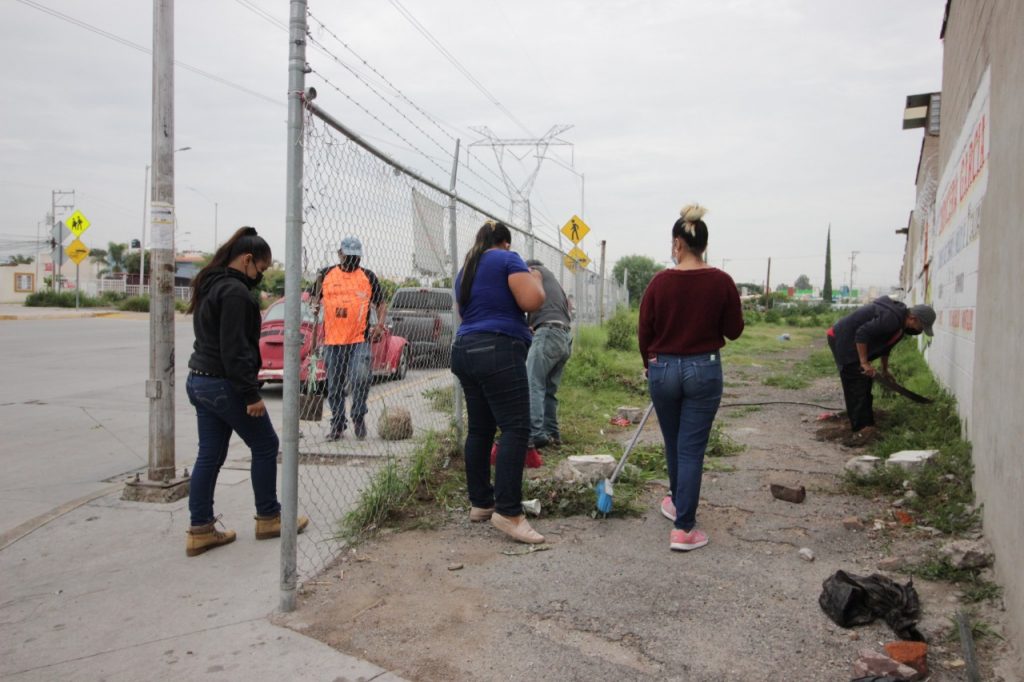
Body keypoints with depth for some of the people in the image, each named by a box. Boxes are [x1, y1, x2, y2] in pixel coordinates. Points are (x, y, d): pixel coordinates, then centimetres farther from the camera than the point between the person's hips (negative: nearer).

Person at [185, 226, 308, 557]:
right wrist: (252, 394, -18)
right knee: (265, 445, 7)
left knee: (209, 455, 12)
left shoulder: (209, 285, 13)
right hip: (225, 384, -9)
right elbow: (235, 349, -22)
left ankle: (200, 530, 15)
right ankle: (269, 518, 17)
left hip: (199, 380, 9)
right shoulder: (235, 291, -18)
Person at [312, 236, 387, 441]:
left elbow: (381, 302, 11)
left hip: (360, 339, -2)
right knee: (334, 385, 8)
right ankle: (337, 426, 22)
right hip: (332, 340, 2)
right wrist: (316, 307, -3)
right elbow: (317, 299, 19)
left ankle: (358, 416, 3)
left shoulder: (368, 276, 7)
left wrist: (380, 324, -4)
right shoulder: (326, 274, 10)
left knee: (361, 377, -20)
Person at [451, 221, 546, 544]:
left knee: (480, 429, 12)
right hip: (498, 351, -9)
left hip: (465, 350, 9)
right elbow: (532, 301, -11)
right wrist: (534, 279, 7)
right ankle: (508, 512, -15)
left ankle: (480, 503, 17)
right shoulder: (508, 259, -1)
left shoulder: (465, 270, 22)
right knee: (515, 428, -10)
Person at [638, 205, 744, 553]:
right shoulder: (721, 281, -8)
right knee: (692, 449, 2)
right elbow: (734, 330, 0)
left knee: (673, 444, 20)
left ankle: (678, 503, 40)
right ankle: (683, 527, 1)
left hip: (663, 369, 1)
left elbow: (644, 332, 0)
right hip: (704, 370, -1)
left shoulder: (660, 281, -7)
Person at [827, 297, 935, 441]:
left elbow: (885, 343, 23)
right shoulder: (891, 318, -26)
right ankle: (862, 428, -12)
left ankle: (865, 424, 24)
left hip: (851, 341, 11)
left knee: (864, 385, 15)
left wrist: (885, 369, 30)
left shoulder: (899, 322, 8)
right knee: (857, 387, -13)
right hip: (843, 340, -11)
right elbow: (862, 333, -31)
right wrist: (865, 363, -26)